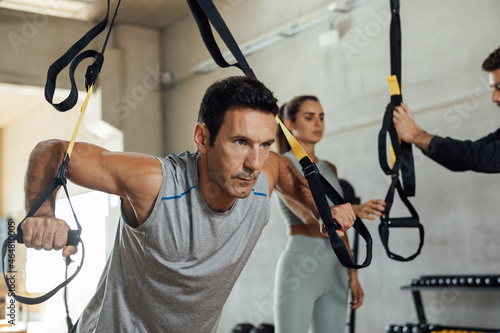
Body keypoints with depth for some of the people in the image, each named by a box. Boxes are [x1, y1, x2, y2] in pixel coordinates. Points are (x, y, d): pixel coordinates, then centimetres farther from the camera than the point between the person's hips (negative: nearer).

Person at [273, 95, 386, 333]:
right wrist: (355, 210, -37)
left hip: (335, 270, 7)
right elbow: (309, 215, -20)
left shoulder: (329, 169, 18)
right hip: (299, 268, -7)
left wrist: (352, 274, 11)